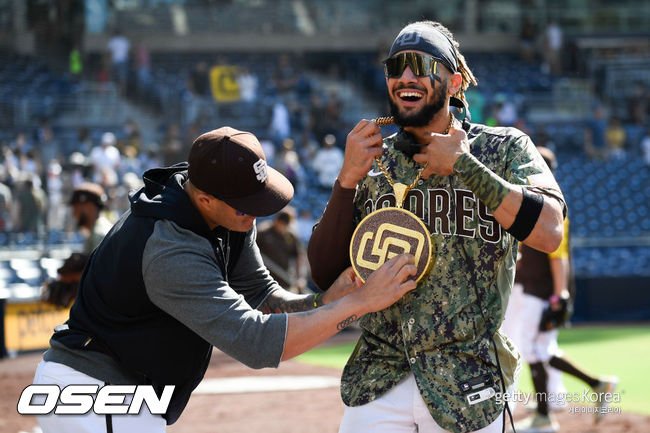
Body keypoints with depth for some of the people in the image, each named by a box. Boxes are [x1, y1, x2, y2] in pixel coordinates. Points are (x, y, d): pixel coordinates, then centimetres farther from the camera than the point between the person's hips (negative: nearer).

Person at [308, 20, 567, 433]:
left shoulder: (504, 149, 1)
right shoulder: (371, 162, 9)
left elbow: (549, 232, -17)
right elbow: (325, 275, 3)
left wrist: (464, 165, -15)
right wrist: (348, 179, -8)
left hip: (470, 383, -2)